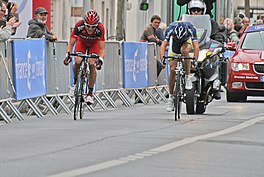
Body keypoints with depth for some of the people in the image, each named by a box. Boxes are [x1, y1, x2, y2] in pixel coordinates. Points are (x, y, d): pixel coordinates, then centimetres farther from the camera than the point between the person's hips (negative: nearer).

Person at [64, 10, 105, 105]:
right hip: (82, 42, 0)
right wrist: (68, 55, -46)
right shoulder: (79, 26, -37)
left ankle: (90, 93, -9)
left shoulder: (100, 28, -37)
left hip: (94, 44, 0)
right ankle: (76, 81, 7)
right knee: (78, 62, -24)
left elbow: (102, 48, -34)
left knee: (92, 64, -20)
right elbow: (71, 44, -30)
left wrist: (100, 60, -50)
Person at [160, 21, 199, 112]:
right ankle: (171, 97, 2)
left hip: (187, 41, -1)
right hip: (174, 43, 1)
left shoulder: (191, 29, -35)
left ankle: (188, 77, -23)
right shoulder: (170, 29, -33)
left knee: (184, 51, -37)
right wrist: (162, 59, -53)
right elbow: (163, 45, -38)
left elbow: (196, 46, -40)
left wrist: (195, 60, -54)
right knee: (172, 70, -9)